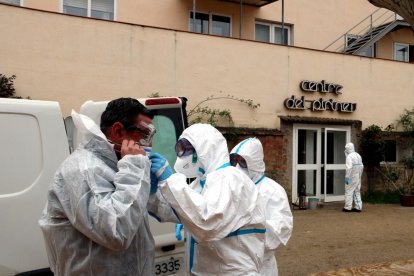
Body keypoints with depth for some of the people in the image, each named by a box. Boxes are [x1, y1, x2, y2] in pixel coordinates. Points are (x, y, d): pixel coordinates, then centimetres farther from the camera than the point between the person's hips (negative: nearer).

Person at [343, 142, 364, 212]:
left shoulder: (349, 156, -14)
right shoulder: (358, 155, 14)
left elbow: (349, 168, -24)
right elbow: (361, 166, 16)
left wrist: (347, 177, -23)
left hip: (351, 177, -8)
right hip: (358, 177, 8)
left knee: (349, 191, -1)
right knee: (357, 192, 12)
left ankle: (348, 207, 1)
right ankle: (358, 207, 12)